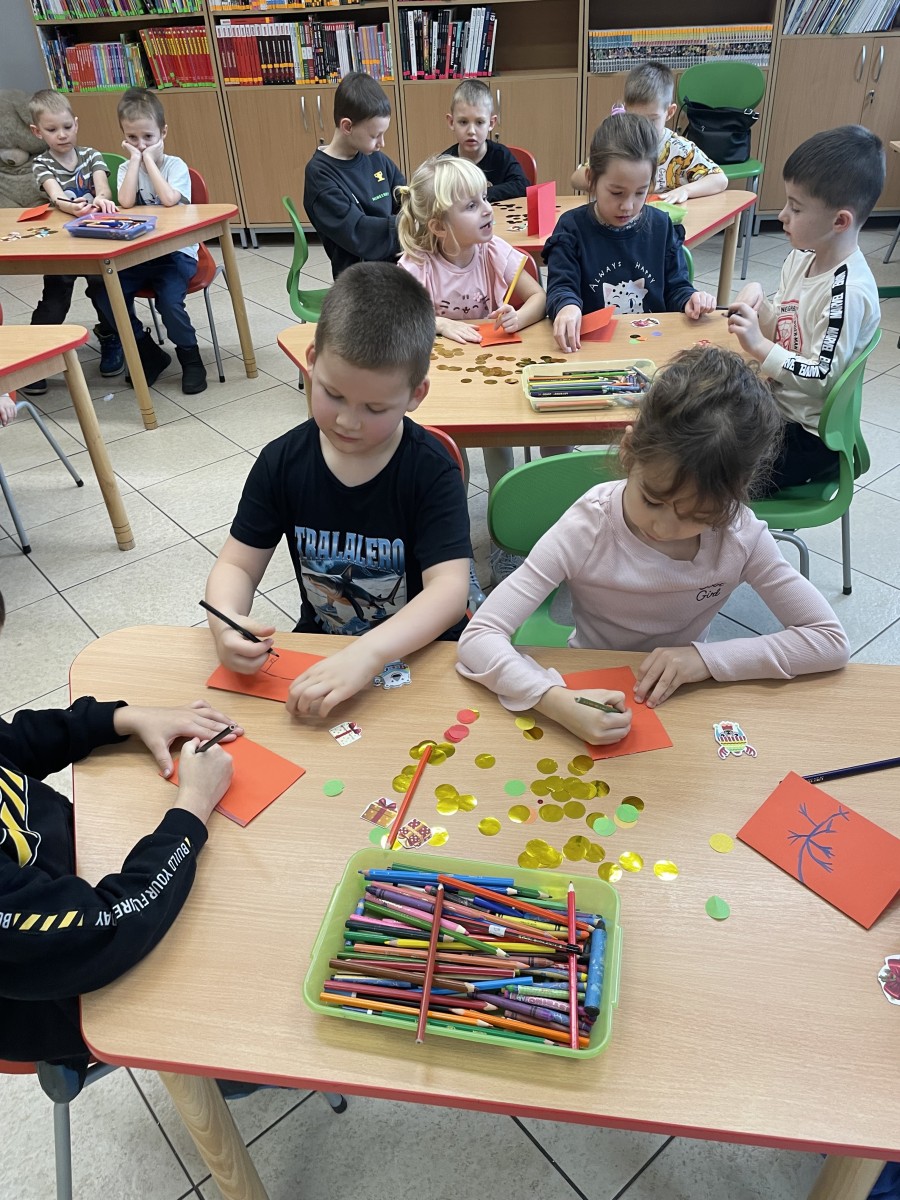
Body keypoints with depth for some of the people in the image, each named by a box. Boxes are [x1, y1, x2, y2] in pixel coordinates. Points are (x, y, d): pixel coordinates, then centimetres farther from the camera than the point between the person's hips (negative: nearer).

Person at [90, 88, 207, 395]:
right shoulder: (126, 168, 5)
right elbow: (125, 202, -16)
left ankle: (191, 358, -2)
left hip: (176, 253, -4)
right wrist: (136, 159, -13)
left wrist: (149, 159, -16)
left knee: (169, 300, -30)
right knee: (109, 297, -16)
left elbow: (168, 199, -26)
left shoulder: (175, 165, -4)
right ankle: (150, 354, 6)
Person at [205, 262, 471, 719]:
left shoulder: (431, 471, -17)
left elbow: (450, 588, -26)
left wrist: (368, 654, -42)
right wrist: (226, 622, -27)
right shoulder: (283, 462, -6)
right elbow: (237, 564, -3)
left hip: (417, 653, -3)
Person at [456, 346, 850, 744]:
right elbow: (478, 637, -27)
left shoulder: (740, 534, -16)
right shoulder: (587, 529, -23)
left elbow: (832, 641, -12)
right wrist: (559, 702, -43)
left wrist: (705, 658, -23)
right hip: (594, 697, -1)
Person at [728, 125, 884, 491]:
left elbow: (821, 379, -25)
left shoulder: (847, 292, -24)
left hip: (808, 437, -8)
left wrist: (758, 347, -30)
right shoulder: (802, 257, 1)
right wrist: (757, 299, -7)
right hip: (776, 407, 8)